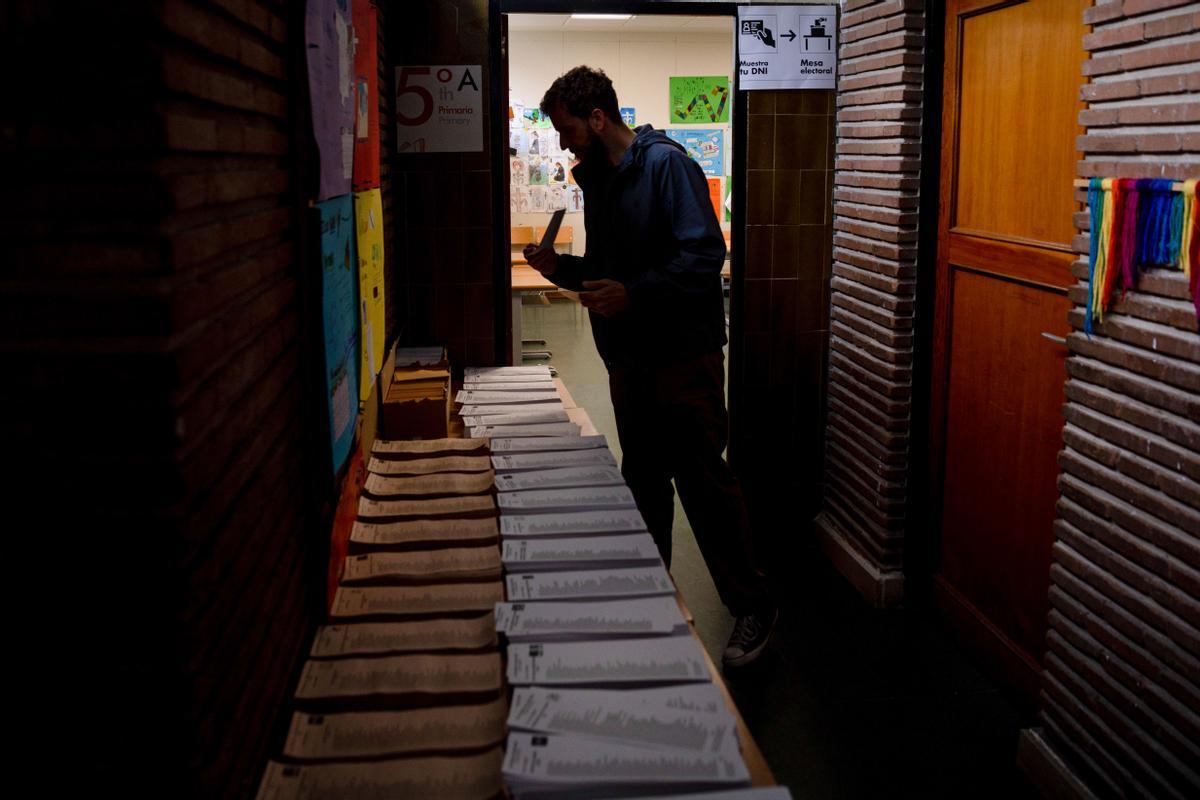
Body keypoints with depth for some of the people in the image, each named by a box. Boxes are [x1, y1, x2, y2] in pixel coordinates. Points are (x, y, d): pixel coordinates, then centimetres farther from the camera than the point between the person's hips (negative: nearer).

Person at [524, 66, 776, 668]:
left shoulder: (666, 164, -12)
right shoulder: (596, 179, 14)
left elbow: (704, 254, -21)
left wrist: (633, 293, -28)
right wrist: (563, 268, 5)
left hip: (682, 354, -8)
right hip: (628, 358, 8)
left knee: (704, 482, -4)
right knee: (643, 483, 15)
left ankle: (751, 607, 8)